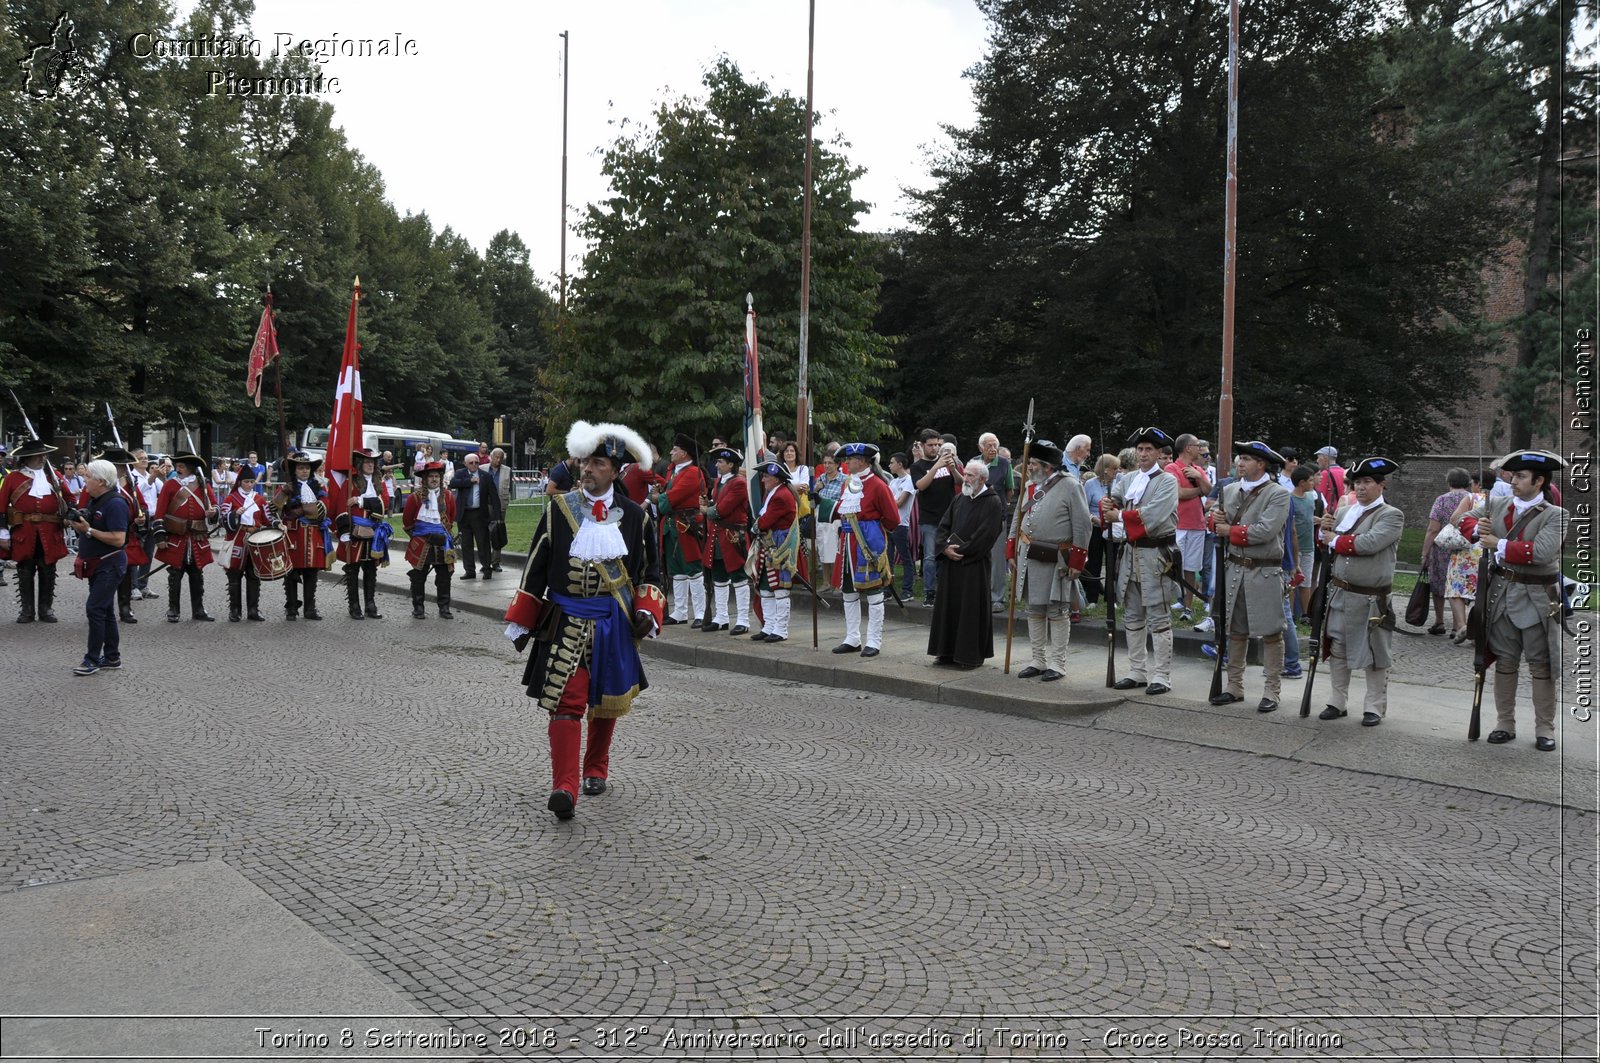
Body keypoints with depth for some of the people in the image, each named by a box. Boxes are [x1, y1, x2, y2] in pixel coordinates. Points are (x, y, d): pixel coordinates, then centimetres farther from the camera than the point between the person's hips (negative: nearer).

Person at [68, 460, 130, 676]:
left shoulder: (115, 503, -18)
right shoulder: (94, 500, 13)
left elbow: (118, 539, -24)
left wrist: (88, 530, -22)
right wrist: (79, 526, 5)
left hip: (109, 565, -10)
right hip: (96, 564, 10)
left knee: (95, 609, -11)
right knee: (105, 610, 14)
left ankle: (93, 660, -5)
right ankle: (112, 657, 22)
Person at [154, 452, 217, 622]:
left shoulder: (203, 484, 7)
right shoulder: (170, 485, -1)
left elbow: (214, 504, 13)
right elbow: (160, 513, -3)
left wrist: (212, 511, -11)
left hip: (198, 539, 2)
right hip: (175, 538, -2)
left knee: (197, 575, 8)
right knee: (175, 574, 3)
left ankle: (198, 610, 16)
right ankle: (173, 610, 12)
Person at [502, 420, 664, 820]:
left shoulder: (634, 516, 2)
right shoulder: (558, 509, -1)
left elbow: (649, 570, 11)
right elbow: (536, 568, 4)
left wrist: (646, 611, -4)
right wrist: (522, 623, 5)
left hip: (614, 623, 2)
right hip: (566, 620, -2)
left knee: (606, 701, 14)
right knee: (566, 701, -11)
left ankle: (597, 770, 34)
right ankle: (564, 788, -13)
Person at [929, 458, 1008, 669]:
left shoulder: (992, 503, -8)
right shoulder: (959, 499, 13)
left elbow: (985, 535, -15)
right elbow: (943, 526, 11)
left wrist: (961, 550, -13)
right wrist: (945, 547, -7)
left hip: (975, 565, -7)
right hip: (951, 562, 7)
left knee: (972, 608, -2)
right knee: (949, 604, 9)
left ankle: (972, 654, 7)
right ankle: (949, 651, 18)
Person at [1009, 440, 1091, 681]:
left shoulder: (1070, 485, -9)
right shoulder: (1032, 486, 12)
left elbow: (1082, 526, -11)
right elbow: (1019, 519, 20)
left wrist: (1076, 561, -14)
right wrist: (1013, 551, 14)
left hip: (1056, 559, -7)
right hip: (1029, 557, 7)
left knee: (1056, 612, 0)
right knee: (1034, 611, 11)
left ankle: (1057, 664, 8)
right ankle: (1038, 661, 21)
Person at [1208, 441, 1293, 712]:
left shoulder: (1278, 494, -9)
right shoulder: (1229, 490, 10)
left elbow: (1265, 530, -21)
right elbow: (1217, 524, 13)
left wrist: (1230, 530, -13)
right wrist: (1215, 519, -10)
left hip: (1264, 573, -6)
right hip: (1234, 569, 6)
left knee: (1270, 633, 1)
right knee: (1236, 631, 12)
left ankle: (1272, 691, 9)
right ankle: (1235, 687, 22)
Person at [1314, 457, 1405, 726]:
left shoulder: (1391, 515, -7)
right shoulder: (1343, 512, 11)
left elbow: (1369, 543, -23)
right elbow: (1327, 548, 16)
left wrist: (1335, 540, -11)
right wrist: (1325, 530, -4)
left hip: (1371, 598, -5)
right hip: (1339, 593, 6)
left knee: (1375, 654, 5)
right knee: (1337, 650, 11)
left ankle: (1375, 707, 16)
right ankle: (1337, 703, 22)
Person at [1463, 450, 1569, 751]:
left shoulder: (1555, 515, -9)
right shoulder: (1496, 504, 5)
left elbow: (1541, 552, -22)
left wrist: (1499, 544, -17)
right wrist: (1477, 528, -9)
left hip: (1537, 598, -4)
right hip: (1501, 593, 4)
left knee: (1541, 666, 4)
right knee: (1504, 661, 11)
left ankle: (1545, 730, 14)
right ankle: (1504, 724, 20)